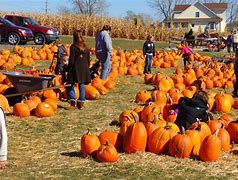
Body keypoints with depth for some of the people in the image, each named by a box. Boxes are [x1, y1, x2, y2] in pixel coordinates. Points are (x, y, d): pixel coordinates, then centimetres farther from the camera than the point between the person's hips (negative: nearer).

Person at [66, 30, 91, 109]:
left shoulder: (73, 47, -10)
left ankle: (73, 100, -5)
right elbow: (88, 59, 12)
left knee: (70, 85, 6)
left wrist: (68, 70, -5)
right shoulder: (85, 47, 7)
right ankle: (81, 102, 11)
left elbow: (71, 60, -12)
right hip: (84, 69, 5)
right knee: (81, 85, 11)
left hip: (75, 69, -5)